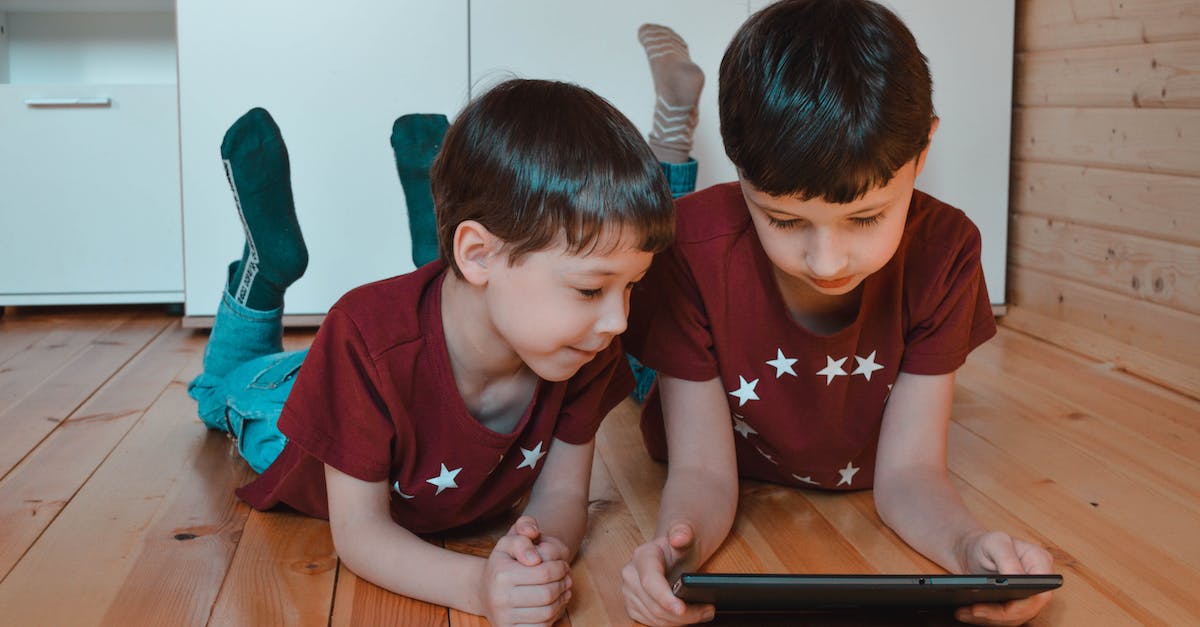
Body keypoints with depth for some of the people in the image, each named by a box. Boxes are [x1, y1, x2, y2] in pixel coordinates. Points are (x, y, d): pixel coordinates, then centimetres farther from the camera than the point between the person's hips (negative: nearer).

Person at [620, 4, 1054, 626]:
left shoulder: (943, 252, -35)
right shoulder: (692, 249, -39)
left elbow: (905, 472, -31)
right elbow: (703, 472, -35)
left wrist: (972, 545, -54)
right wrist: (680, 541, -60)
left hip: (852, 481, 1)